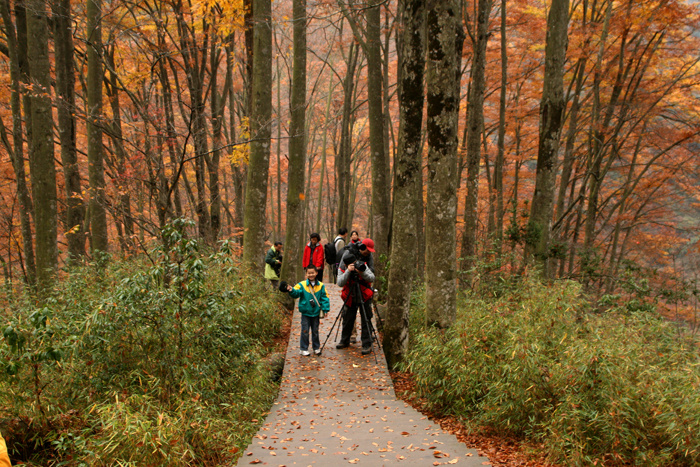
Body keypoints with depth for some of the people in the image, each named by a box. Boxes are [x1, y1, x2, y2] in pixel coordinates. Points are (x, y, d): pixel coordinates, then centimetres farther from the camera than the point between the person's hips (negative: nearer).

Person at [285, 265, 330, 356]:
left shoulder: (321, 286, 0)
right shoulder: (302, 285, -5)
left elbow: (324, 298, 3)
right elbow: (296, 293, -16)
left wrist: (325, 309, -4)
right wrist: (291, 290, -38)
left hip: (316, 313, 2)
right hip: (305, 313, -2)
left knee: (315, 331, 14)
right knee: (305, 331, 1)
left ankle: (316, 348, 27)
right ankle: (303, 349, 12)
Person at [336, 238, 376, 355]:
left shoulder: (362, 265, -11)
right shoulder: (342, 268, -6)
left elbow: (372, 278, -16)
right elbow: (340, 283, -17)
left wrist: (362, 273, -35)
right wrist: (348, 271, -30)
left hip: (364, 297, -2)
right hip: (350, 298, 2)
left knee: (365, 321, -2)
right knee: (347, 320, 9)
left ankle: (367, 345, 5)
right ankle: (344, 341, 28)